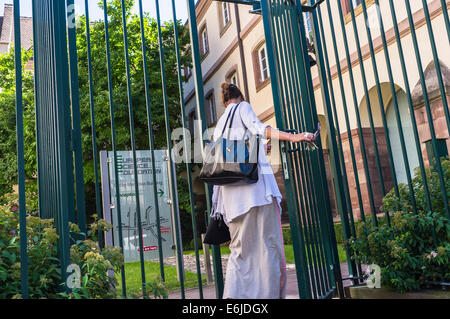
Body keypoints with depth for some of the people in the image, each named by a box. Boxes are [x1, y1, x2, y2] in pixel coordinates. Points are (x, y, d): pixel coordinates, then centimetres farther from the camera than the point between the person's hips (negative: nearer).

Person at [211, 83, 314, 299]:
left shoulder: (219, 123, 27)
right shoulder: (242, 107, 11)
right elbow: (257, 128, -11)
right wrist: (291, 137, -21)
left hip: (230, 188, 7)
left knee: (241, 246, 6)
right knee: (267, 242, -7)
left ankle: (234, 294, -3)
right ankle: (268, 293, -11)